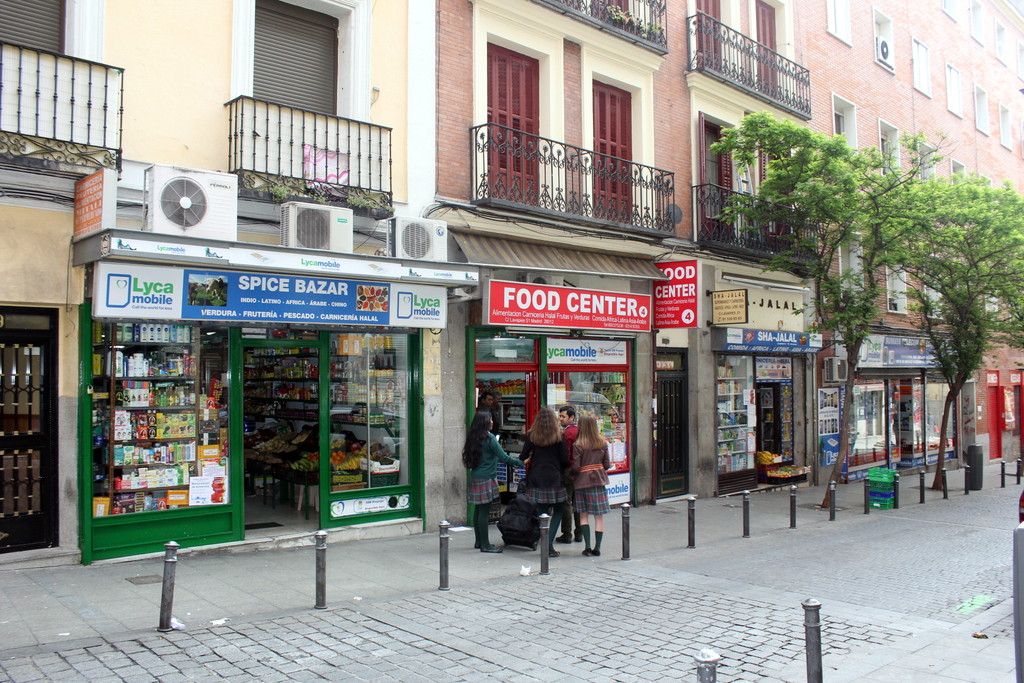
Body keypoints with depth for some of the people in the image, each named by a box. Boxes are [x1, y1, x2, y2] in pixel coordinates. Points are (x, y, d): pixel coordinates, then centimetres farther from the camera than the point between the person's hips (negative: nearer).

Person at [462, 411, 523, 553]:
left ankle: (479, 541, 21)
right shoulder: (489, 438, -13)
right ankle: (485, 545, -1)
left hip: (475, 477, 8)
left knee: (478, 509, 13)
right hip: (486, 479, -8)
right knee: (484, 511, -5)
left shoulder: (472, 438, 9)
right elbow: (503, 457, -15)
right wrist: (521, 462, -6)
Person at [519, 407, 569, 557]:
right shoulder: (558, 436, -5)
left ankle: (545, 545, 11)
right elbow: (565, 460, -7)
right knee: (557, 512, 9)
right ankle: (549, 544, -4)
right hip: (555, 479, -2)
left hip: (536, 478, 2)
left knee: (542, 512, 11)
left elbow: (523, 457, 0)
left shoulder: (532, 435, 1)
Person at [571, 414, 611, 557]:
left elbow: (575, 467, -13)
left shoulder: (579, 445, -12)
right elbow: (607, 464, 3)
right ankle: (597, 548, 9)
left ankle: (587, 547, 5)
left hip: (582, 481, -3)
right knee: (599, 516, 7)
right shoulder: (603, 443, 0)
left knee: (583, 515, 9)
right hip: (599, 480, 3)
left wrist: (572, 474, 8)